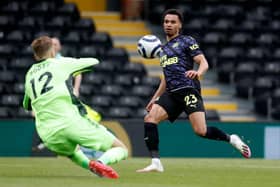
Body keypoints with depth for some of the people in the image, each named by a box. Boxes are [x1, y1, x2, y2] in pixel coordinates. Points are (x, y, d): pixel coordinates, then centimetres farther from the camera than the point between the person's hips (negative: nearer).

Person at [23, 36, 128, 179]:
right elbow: (94, 62, 23)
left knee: (72, 151, 40)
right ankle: (102, 162, -32)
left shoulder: (29, 75, 21)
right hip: (72, 122, -4)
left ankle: (88, 164, 6)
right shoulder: (61, 63, 9)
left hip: (49, 136, 4)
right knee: (121, 149, 3)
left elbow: (27, 106, 37)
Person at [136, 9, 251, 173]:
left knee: (200, 131, -20)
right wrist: (156, 98, 30)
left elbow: (204, 63, -5)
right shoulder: (164, 49, 26)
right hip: (171, 93, 7)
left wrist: (198, 73, -28)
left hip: (188, 89, -6)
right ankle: (156, 163, -16)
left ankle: (231, 139, 6)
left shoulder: (187, 41, 6)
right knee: (150, 119, -15)